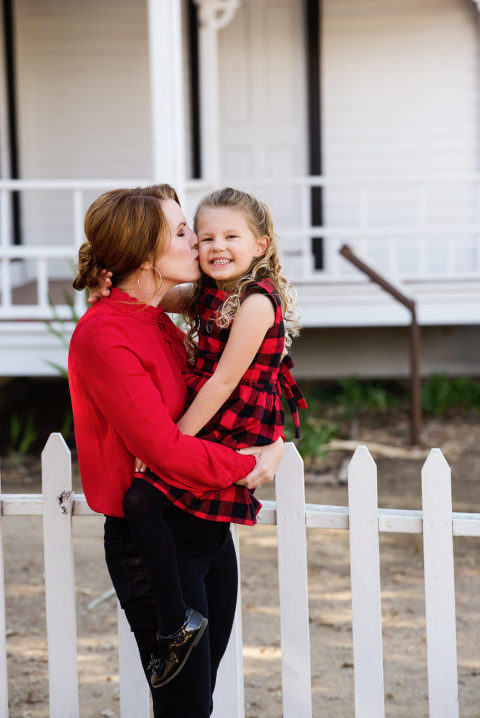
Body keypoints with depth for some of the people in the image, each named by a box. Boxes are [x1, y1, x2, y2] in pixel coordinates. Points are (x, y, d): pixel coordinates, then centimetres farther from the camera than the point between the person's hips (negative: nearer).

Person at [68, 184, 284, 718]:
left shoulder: (161, 324, 12)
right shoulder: (103, 334, -17)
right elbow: (161, 448, -22)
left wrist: (272, 443, 2)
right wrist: (246, 467, -12)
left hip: (210, 530, 9)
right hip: (154, 540, -9)